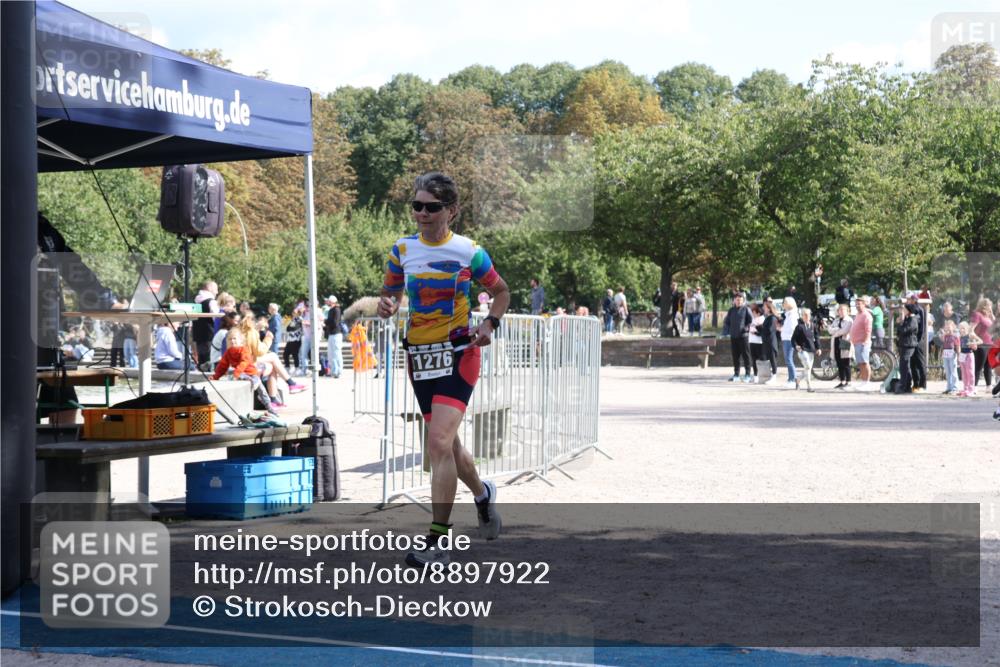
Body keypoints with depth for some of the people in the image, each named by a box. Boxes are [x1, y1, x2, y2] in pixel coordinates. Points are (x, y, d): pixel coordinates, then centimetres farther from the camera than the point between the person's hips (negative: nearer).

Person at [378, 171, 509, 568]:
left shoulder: (470, 252, -5)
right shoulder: (402, 251, 3)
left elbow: (500, 291, 10)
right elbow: (388, 296, 15)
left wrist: (490, 323, -7)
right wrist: (386, 307, -9)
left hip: (458, 353, -5)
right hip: (418, 354, 5)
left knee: (439, 442, -19)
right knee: (446, 444, 16)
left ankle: (437, 542, -17)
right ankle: (482, 494, 47)